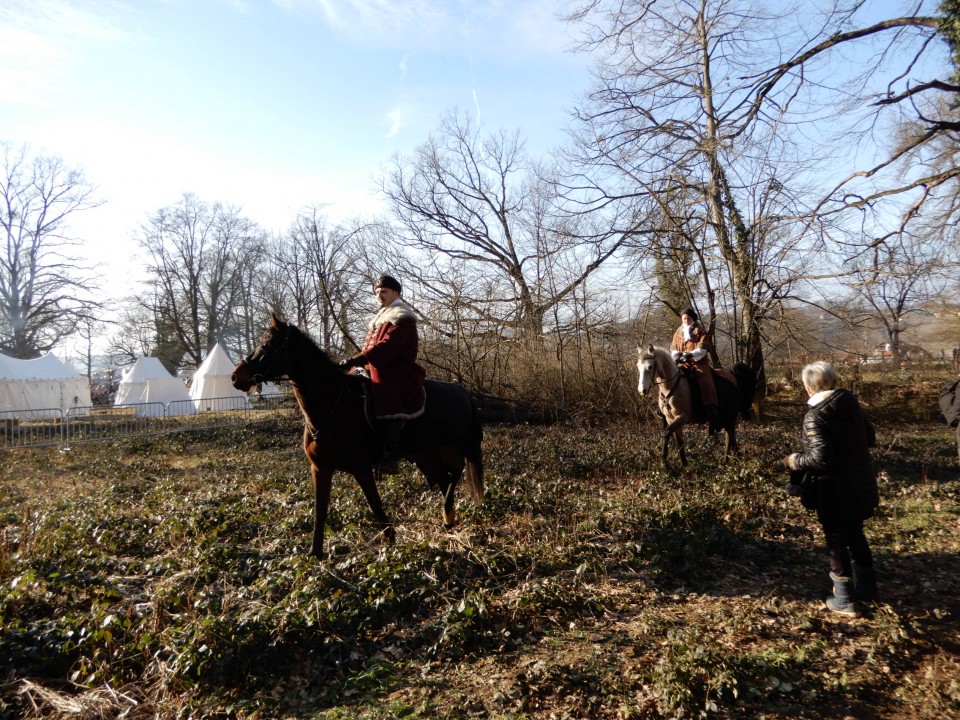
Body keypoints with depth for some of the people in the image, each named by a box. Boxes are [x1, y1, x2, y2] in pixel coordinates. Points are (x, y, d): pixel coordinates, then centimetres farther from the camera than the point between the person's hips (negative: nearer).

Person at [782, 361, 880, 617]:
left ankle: (846, 600, 20)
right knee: (855, 535, 24)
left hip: (835, 492, -7)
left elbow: (821, 458, -27)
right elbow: (870, 437, 13)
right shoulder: (851, 402, 1)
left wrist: (795, 461, -11)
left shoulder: (815, 417, -22)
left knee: (837, 541, 8)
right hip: (860, 484, 8)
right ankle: (866, 587, 39)